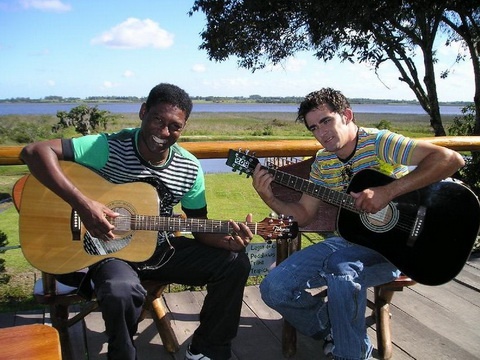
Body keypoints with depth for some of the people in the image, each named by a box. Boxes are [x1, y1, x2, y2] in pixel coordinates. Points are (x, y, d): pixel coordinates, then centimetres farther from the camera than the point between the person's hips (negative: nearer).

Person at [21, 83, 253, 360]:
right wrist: (83, 204, -32)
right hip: (111, 249, -4)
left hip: (162, 249, 5)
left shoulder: (189, 168, -5)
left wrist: (229, 241, -20)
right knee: (122, 293, -38)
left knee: (236, 263, -8)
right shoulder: (111, 147, -18)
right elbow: (35, 151, -24)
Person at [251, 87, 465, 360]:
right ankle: (336, 330, 17)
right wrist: (269, 198, -9)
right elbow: (304, 215, 9)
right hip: (348, 242, 7)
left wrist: (387, 192, -33)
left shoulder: (378, 142, -15)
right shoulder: (323, 161, 6)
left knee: (340, 265, -39)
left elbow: (452, 159, -27)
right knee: (274, 289, -8)